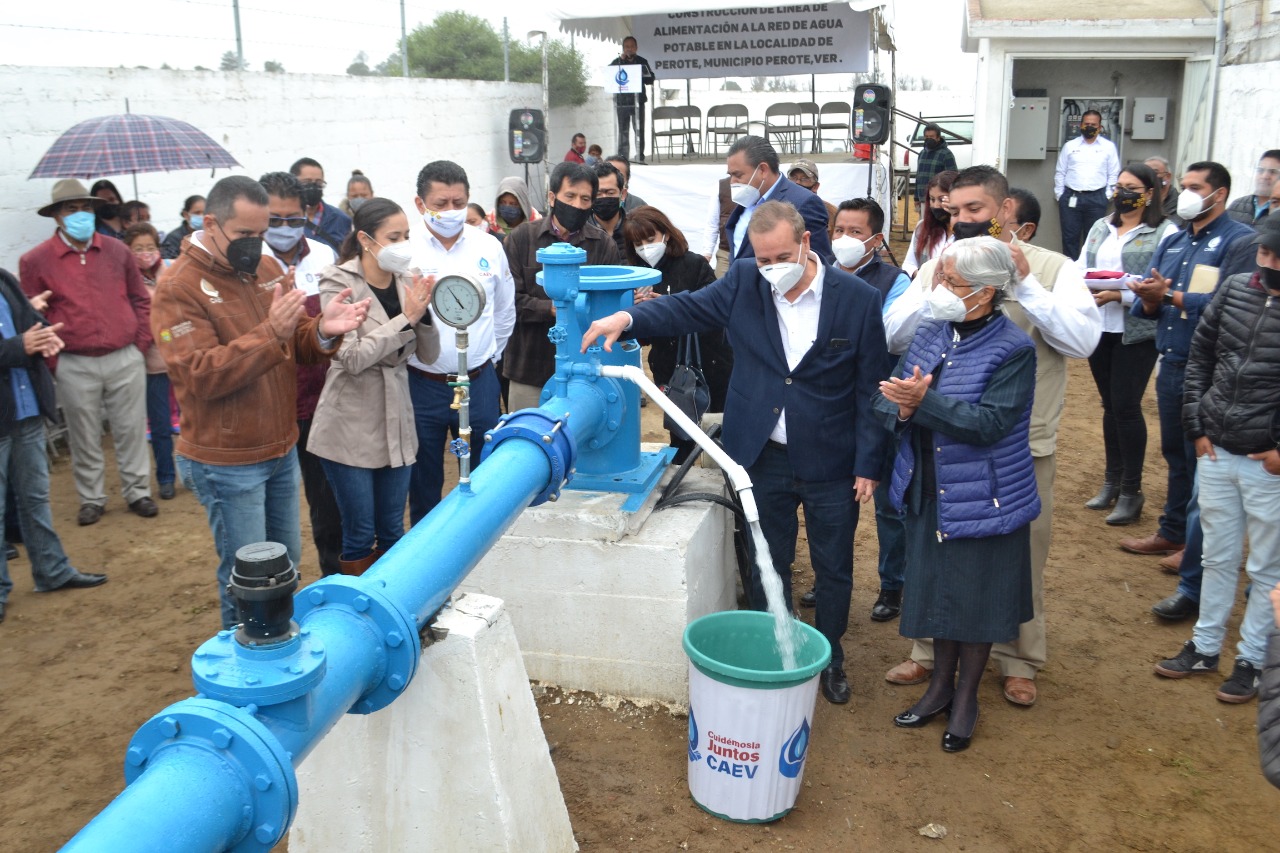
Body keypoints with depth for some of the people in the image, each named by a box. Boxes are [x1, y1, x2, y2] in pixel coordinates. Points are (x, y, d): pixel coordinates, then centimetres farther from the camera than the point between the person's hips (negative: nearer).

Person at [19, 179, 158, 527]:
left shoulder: (117, 251, 3)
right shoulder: (36, 261, -4)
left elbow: (140, 299, 11)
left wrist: (141, 342, 5)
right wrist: (51, 357, -2)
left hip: (125, 359, 1)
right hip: (75, 366, -1)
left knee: (131, 430, 9)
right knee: (85, 438, 9)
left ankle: (138, 492, 22)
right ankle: (92, 499, 23)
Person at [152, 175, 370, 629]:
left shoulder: (268, 269, 5)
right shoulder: (179, 288, -14)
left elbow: (299, 345, 6)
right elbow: (201, 375, -24)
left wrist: (323, 330, -17)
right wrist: (271, 332, -32)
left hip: (282, 449, 7)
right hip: (226, 463, -6)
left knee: (286, 562, 19)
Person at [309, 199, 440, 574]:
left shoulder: (407, 282, 4)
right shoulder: (339, 283, -11)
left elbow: (429, 354, 4)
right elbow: (351, 358, -20)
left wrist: (423, 314, -13)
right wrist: (405, 318, -20)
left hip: (397, 424, 5)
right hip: (350, 428, -5)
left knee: (392, 531, 14)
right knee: (360, 535, 4)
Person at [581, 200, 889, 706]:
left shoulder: (859, 299, -11)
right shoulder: (743, 282, -5)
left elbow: (871, 389, -7)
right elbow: (688, 308, -1)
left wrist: (868, 465, -6)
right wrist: (628, 318, -21)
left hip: (831, 464, -1)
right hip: (764, 457, 2)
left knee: (834, 571, 15)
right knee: (768, 567, 15)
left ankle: (830, 660, 37)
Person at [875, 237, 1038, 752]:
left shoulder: (1013, 350, -15)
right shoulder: (930, 334, 2)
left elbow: (989, 423, -26)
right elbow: (886, 401, 2)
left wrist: (924, 401, -32)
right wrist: (901, 407, -20)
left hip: (983, 499, -5)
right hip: (928, 492, 6)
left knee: (976, 598, 10)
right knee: (937, 589, 18)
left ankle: (966, 699, 30)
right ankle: (940, 686, 37)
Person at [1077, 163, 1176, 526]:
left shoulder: (1164, 233, -7)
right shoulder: (1100, 228, 13)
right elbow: (1080, 267, 12)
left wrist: (1118, 295, -23)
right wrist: (1082, 285, -9)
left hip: (1137, 331, -6)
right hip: (1099, 328, 6)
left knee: (1126, 406, -4)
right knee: (1110, 405, 13)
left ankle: (1131, 491, 9)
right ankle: (1111, 481, 25)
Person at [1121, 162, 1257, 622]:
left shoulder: (1239, 241, -7)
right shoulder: (1171, 243, 15)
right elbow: (1148, 306, 10)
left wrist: (1171, 296, -18)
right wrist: (1150, 300, -12)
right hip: (1170, 364, 8)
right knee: (1175, 455, 19)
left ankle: (1195, 584, 1)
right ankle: (1174, 533, 37)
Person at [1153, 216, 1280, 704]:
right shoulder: (1234, 290, 1)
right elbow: (1200, 356, 10)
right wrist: (1197, 425, 4)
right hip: (1216, 451, 4)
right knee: (1217, 557, 17)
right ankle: (1204, 647, 31)